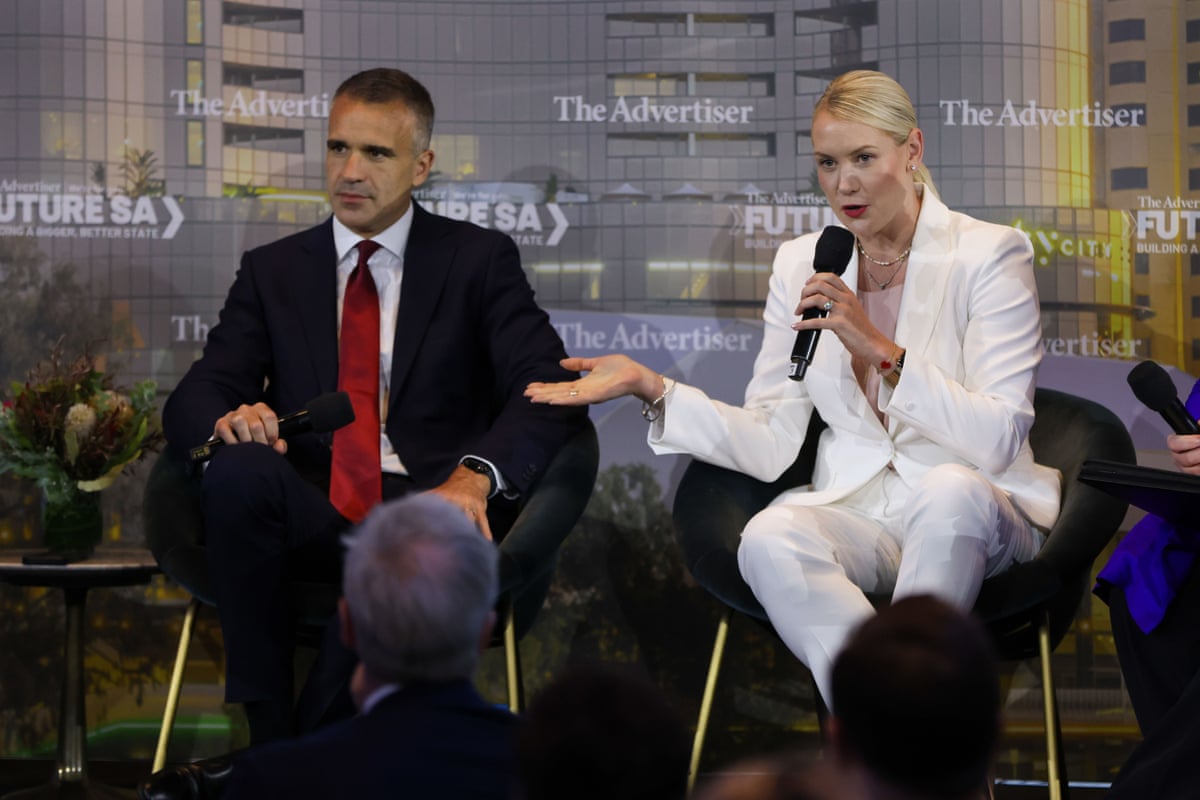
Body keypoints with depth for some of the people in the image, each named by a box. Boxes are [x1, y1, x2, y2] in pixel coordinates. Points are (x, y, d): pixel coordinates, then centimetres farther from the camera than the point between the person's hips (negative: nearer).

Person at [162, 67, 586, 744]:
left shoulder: (480, 261, 11)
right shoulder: (274, 271, 19)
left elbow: (548, 391, -3)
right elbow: (193, 400, 10)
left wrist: (474, 475, -24)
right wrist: (228, 420, -18)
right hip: (310, 520, 3)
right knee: (238, 470, -32)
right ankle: (266, 744, -26)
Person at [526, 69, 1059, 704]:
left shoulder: (990, 254, -2)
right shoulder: (800, 265, 10)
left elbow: (998, 440, -14)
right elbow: (772, 445, 5)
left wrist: (880, 349, -22)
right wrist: (651, 387, -5)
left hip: (974, 512, -2)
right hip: (853, 511, 3)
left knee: (951, 489, -38)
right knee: (769, 537, -32)